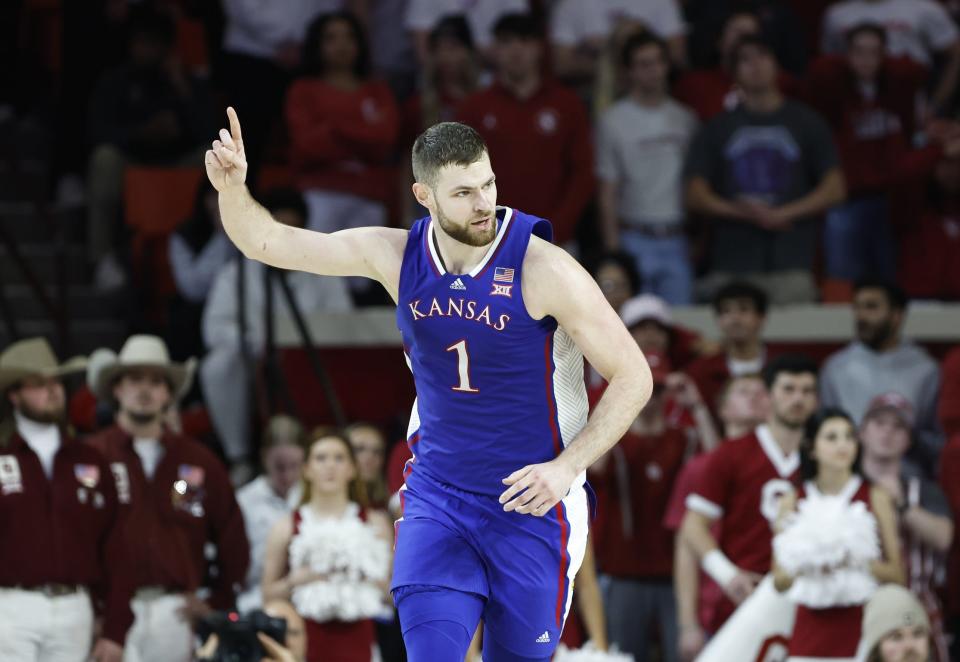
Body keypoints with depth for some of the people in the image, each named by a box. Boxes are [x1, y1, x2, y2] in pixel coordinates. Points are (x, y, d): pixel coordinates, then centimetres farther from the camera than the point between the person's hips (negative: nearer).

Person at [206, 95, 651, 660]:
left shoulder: (543, 269, -17)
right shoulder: (395, 256, -4)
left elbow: (633, 377, -11)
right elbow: (266, 241, 2)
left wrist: (567, 467, -20)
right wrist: (233, 188, -19)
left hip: (531, 502, -3)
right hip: (437, 496, 3)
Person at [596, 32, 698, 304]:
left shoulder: (684, 119, 11)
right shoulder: (613, 121, 1)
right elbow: (608, 191, -1)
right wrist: (613, 249, -7)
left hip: (677, 241, 3)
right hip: (636, 241, -3)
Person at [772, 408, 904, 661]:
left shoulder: (875, 498, 5)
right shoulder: (793, 503, 8)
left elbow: (897, 576, 3)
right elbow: (779, 581, 9)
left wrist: (859, 563, -13)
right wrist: (803, 570, -11)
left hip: (861, 624, -1)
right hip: (812, 627, 1)